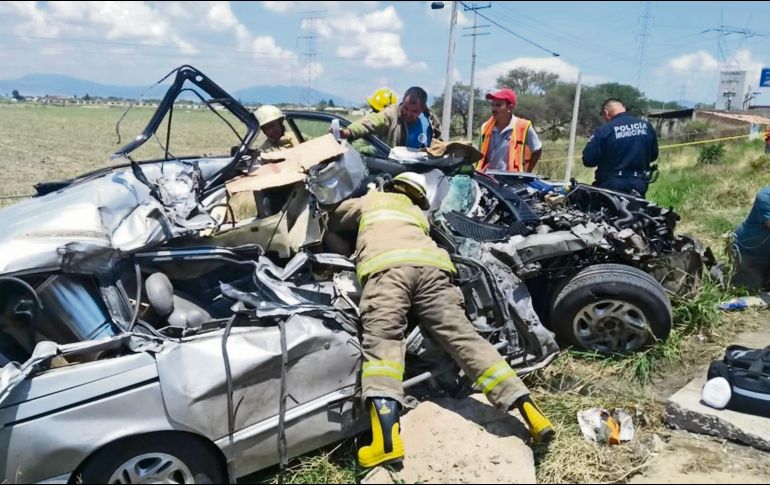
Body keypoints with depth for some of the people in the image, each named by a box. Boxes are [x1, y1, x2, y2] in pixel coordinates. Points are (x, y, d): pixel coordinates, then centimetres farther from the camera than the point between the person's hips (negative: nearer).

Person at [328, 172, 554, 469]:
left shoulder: (371, 200, 37)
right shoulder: (417, 213, 43)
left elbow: (334, 222, 49)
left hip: (387, 265, -3)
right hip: (431, 264, 4)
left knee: (381, 340, -19)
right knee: (463, 335, -4)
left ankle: (386, 439, -39)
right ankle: (528, 409, -15)